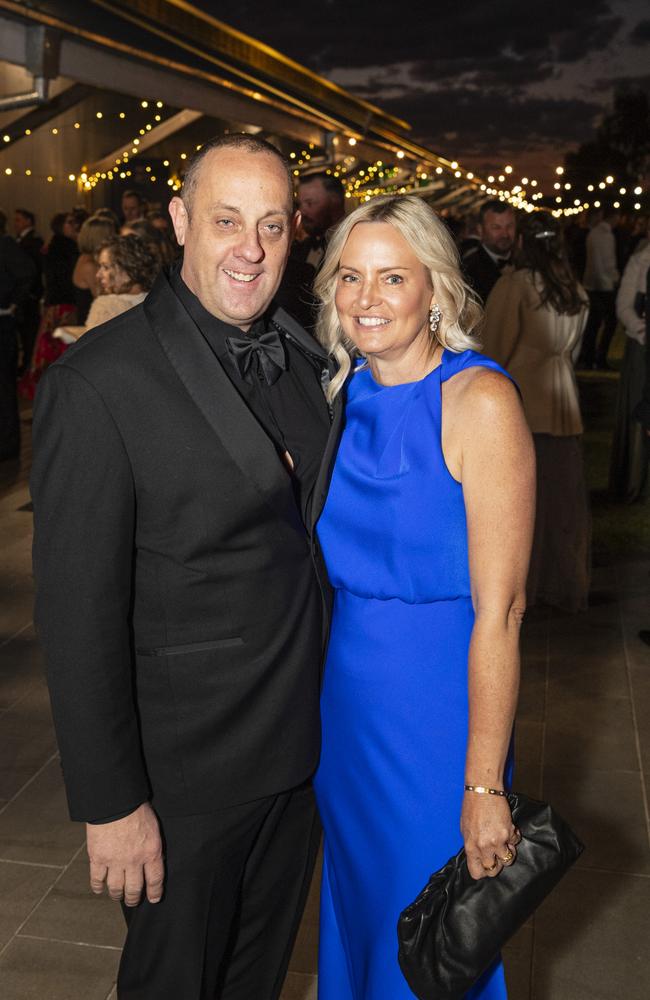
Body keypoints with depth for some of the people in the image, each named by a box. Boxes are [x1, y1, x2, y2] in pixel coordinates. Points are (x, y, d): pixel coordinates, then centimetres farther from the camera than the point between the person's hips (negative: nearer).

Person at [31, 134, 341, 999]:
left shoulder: (308, 361, 1)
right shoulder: (99, 382, -19)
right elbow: (78, 612, -19)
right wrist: (109, 801, -16)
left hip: (304, 750, 6)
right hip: (187, 769, -6)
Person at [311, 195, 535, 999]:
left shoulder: (479, 401, -18)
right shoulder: (343, 396, 1)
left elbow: (500, 608, -20)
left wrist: (485, 786, -20)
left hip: (436, 709, -5)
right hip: (342, 701, 6)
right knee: (356, 900, 25)